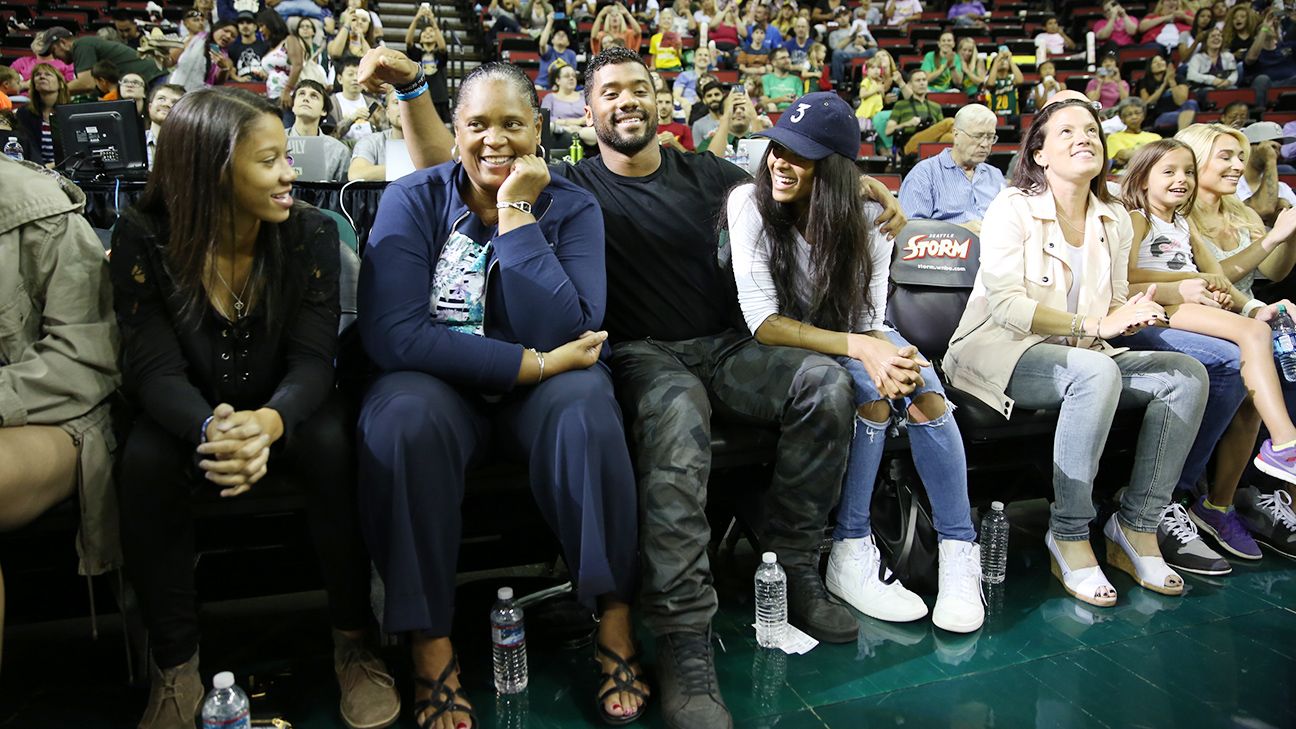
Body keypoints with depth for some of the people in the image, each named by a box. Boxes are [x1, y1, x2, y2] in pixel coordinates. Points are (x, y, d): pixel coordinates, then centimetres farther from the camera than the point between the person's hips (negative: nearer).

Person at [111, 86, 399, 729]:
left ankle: (353, 641, -13)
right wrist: (211, 430, -43)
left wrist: (269, 422, -42)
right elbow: (155, 368, -20)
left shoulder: (310, 232, -12)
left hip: (282, 413, 0)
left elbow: (312, 359, -18)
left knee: (331, 442, -31)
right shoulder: (143, 239, -13)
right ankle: (174, 667, -12)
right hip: (191, 415, 0)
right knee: (144, 458, -31)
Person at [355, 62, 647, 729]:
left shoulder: (571, 207, -2)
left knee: (586, 405, -32)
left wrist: (516, 213, -18)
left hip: (539, 383, 1)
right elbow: (389, 334, -18)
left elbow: (566, 334, -18)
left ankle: (616, 623, -18)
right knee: (403, 420, -34)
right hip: (437, 377, 0)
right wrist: (532, 363, -22)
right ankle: (429, 644, -20)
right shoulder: (413, 200, -4)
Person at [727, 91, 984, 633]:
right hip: (788, 348, -3)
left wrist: (886, 354, -39)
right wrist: (860, 347, -38)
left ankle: (959, 551, -16)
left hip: (854, 335, 3)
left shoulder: (866, 219, -11)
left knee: (924, 393, -27)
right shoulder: (750, 204, -19)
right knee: (870, 388, -32)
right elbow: (762, 322, -26)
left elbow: (870, 321, -13)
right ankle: (851, 555, -23)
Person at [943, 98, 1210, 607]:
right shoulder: (1012, 209, -8)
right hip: (998, 354, -7)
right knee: (1095, 371, -35)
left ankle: (1136, 527, -10)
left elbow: (1114, 306, 12)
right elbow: (1007, 305, -19)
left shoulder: (1115, 221, 12)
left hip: (1082, 356, 7)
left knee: (1186, 374, -14)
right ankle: (1068, 538, -24)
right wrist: (1094, 325, -27)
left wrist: (1131, 315, -14)